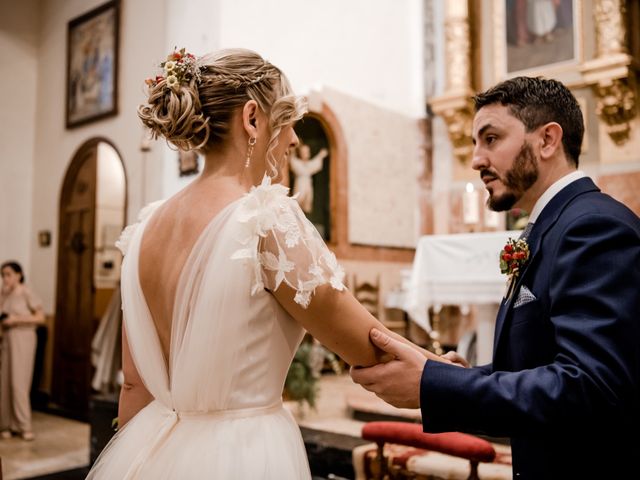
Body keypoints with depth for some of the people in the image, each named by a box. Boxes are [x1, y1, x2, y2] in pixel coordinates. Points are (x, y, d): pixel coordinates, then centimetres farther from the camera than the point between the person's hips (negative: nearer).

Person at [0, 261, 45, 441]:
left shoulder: (27, 293, -6)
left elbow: (41, 317, -9)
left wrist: (16, 319, -16)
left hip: (23, 340, -5)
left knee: (19, 383, -8)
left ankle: (24, 426, -2)